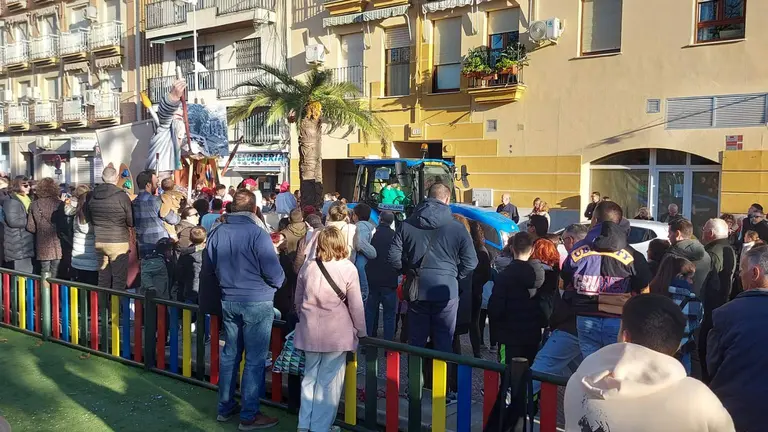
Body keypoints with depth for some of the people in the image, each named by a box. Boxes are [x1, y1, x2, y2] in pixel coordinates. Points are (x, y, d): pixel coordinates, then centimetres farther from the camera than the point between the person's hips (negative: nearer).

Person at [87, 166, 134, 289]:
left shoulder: (92, 196, 3)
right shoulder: (122, 196, -13)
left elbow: (88, 219, 15)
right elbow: (131, 222, -8)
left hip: (99, 242, 5)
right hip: (118, 242, -5)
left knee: (103, 278, 13)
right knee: (119, 280, 0)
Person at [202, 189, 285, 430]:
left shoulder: (216, 233, 0)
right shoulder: (257, 234, -18)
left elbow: (208, 271, 11)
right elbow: (274, 274, -17)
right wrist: (278, 283, 6)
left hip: (228, 302, 6)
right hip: (257, 303, -6)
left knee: (230, 354, 17)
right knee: (254, 360, 2)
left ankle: (225, 407, 28)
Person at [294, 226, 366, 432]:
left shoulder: (307, 267, 3)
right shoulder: (348, 269, -9)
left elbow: (298, 300, 12)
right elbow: (356, 305, -6)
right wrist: (361, 331, 4)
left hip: (310, 331, 4)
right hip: (336, 333, -4)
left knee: (310, 376, 16)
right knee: (329, 381, 4)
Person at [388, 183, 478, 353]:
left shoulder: (407, 224, 2)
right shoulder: (457, 228, -4)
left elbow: (393, 257, -1)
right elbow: (471, 262, -4)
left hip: (416, 290, 2)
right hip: (446, 290, -2)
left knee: (416, 342, 13)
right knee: (444, 343, 7)